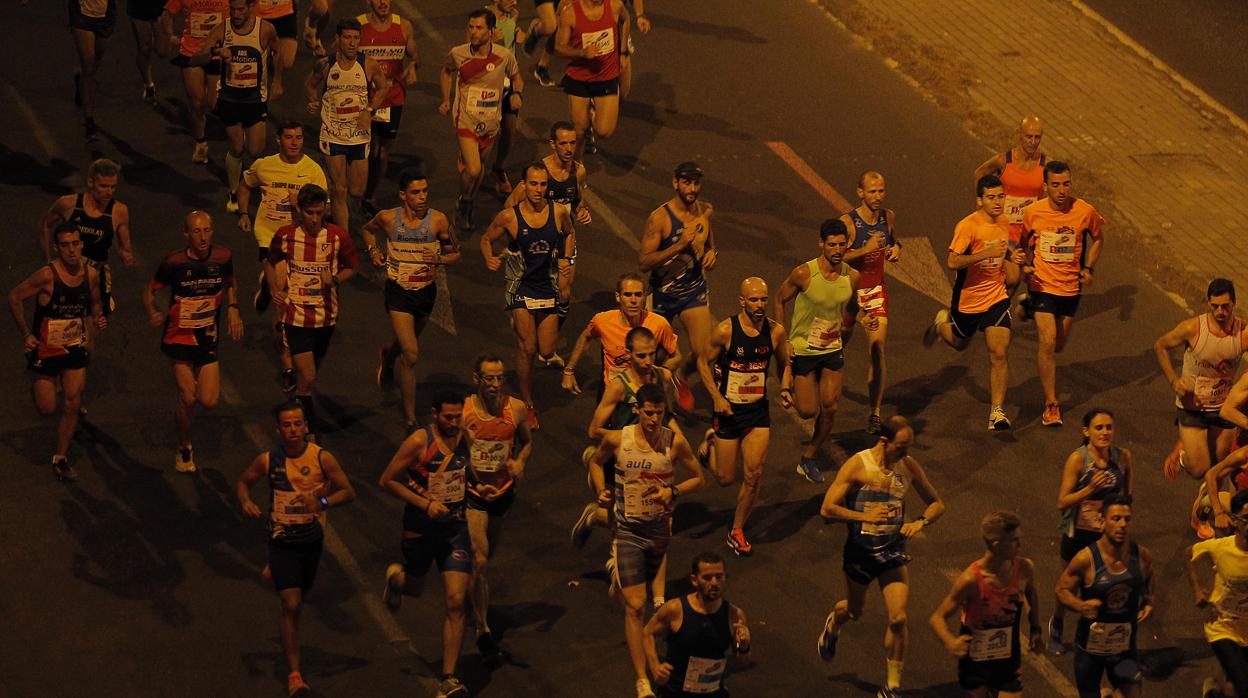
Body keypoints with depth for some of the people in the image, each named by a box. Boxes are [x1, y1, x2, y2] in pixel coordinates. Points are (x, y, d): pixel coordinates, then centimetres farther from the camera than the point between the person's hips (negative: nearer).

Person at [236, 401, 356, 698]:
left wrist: (323, 501, -25)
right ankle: (294, 674, -11)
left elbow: (348, 492, -6)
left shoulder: (322, 458, -11)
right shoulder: (268, 460, -10)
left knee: (300, 595, 22)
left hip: (312, 539, 2)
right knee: (291, 605, -13)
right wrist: (245, 502, -16)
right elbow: (242, 482, 7)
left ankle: (274, 574, 58)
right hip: (282, 542, -2)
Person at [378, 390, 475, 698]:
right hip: (421, 529, -2)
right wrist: (425, 503, -21)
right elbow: (388, 480, -13)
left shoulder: (464, 437, -2)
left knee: (455, 602, -9)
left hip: (455, 527, 2)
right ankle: (396, 576, 61)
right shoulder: (419, 442, -18)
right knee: (415, 588, 21)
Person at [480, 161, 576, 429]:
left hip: (549, 287, 2)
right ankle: (527, 406, 8)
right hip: (521, 287, -2)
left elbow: (570, 234, 15)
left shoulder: (559, 212, -7)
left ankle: (548, 354, 43)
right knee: (526, 348, -7)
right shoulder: (508, 217, -13)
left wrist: (567, 259, 0)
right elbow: (486, 239, 3)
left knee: (546, 352, 3)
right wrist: (489, 259, -16)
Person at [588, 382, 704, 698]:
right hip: (628, 530, -3)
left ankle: (618, 580, 64)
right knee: (635, 606, -10)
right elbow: (596, 462, 10)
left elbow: (697, 477, 2)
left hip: (660, 527, 3)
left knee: (643, 585, 26)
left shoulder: (675, 441, -11)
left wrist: (674, 492, -16)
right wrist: (601, 491, -7)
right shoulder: (616, 439, -11)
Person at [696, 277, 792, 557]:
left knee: (754, 475, -6)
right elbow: (703, 360, -5)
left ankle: (737, 531, 14)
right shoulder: (725, 330, -17)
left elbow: (784, 364, 11)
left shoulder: (776, 331, -6)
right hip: (728, 409, -2)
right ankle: (711, 446, 41)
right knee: (726, 479, 6)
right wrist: (716, 396, -13)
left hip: (758, 411, 2)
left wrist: (786, 389, -7)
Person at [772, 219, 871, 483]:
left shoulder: (852, 277, -7)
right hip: (803, 349, -4)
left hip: (833, 349, 4)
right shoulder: (803, 273, -20)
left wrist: (863, 319, -9)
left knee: (829, 408, 1)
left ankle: (809, 460, 21)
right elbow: (779, 301, -5)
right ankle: (790, 389, 35)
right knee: (808, 411, -1)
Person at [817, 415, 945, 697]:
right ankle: (833, 624, 58)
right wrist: (866, 516, -27)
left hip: (893, 550, 2)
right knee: (855, 612, 19)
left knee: (898, 618, -9)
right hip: (860, 550, -2)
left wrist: (920, 522, -11)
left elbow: (936, 503, 10)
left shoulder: (909, 467, -3)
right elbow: (827, 509, -17)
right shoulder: (857, 465, -16)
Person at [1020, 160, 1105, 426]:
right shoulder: (1032, 213, -12)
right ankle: (1051, 405, -9)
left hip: (1071, 287, 3)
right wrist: (1025, 266, -6)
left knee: (1059, 345, 16)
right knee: (1047, 342, -15)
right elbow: (1025, 242, 9)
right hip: (1042, 285, -2)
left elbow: (1098, 238, 10)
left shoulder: (1085, 211, -11)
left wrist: (1088, 268, 1)